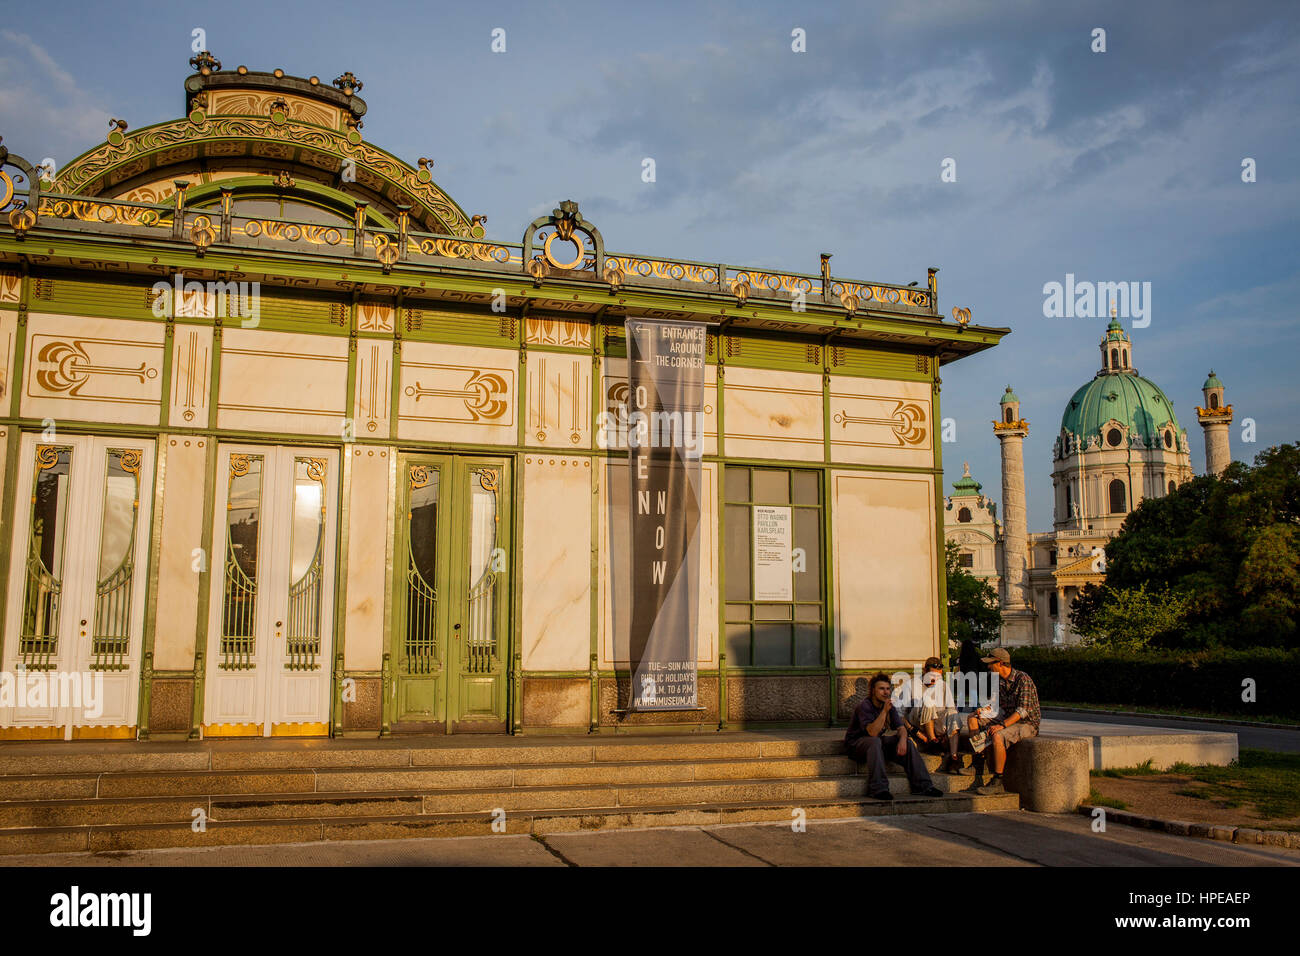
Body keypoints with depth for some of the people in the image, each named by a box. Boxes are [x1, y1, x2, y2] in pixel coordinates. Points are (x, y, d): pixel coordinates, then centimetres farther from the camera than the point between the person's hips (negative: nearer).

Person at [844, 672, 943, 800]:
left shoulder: (890, 707, 3)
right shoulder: (864, 707, -21)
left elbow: (901, 728, -3)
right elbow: (873, 733, -32)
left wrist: (902, 739, -26)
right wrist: (884, 711, -36)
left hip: (878, 742, 7)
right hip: (856, 744, -7)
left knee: (908, 743, -9)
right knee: (875, 742, -39)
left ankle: (922, 786, -8)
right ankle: (878, 789, -38)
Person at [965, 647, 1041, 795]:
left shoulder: (1023, 679, -18)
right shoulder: (999, 680, 8)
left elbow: (1023, 710, -25)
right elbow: (998, 704, 19)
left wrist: (1002, 725, -33)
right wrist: (986, 709, -3)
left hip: (1028, 723, -9)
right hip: (1008, 720, 9)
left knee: (997, 736, -34)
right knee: (973, 719, 0)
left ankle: (997, 783, -26)